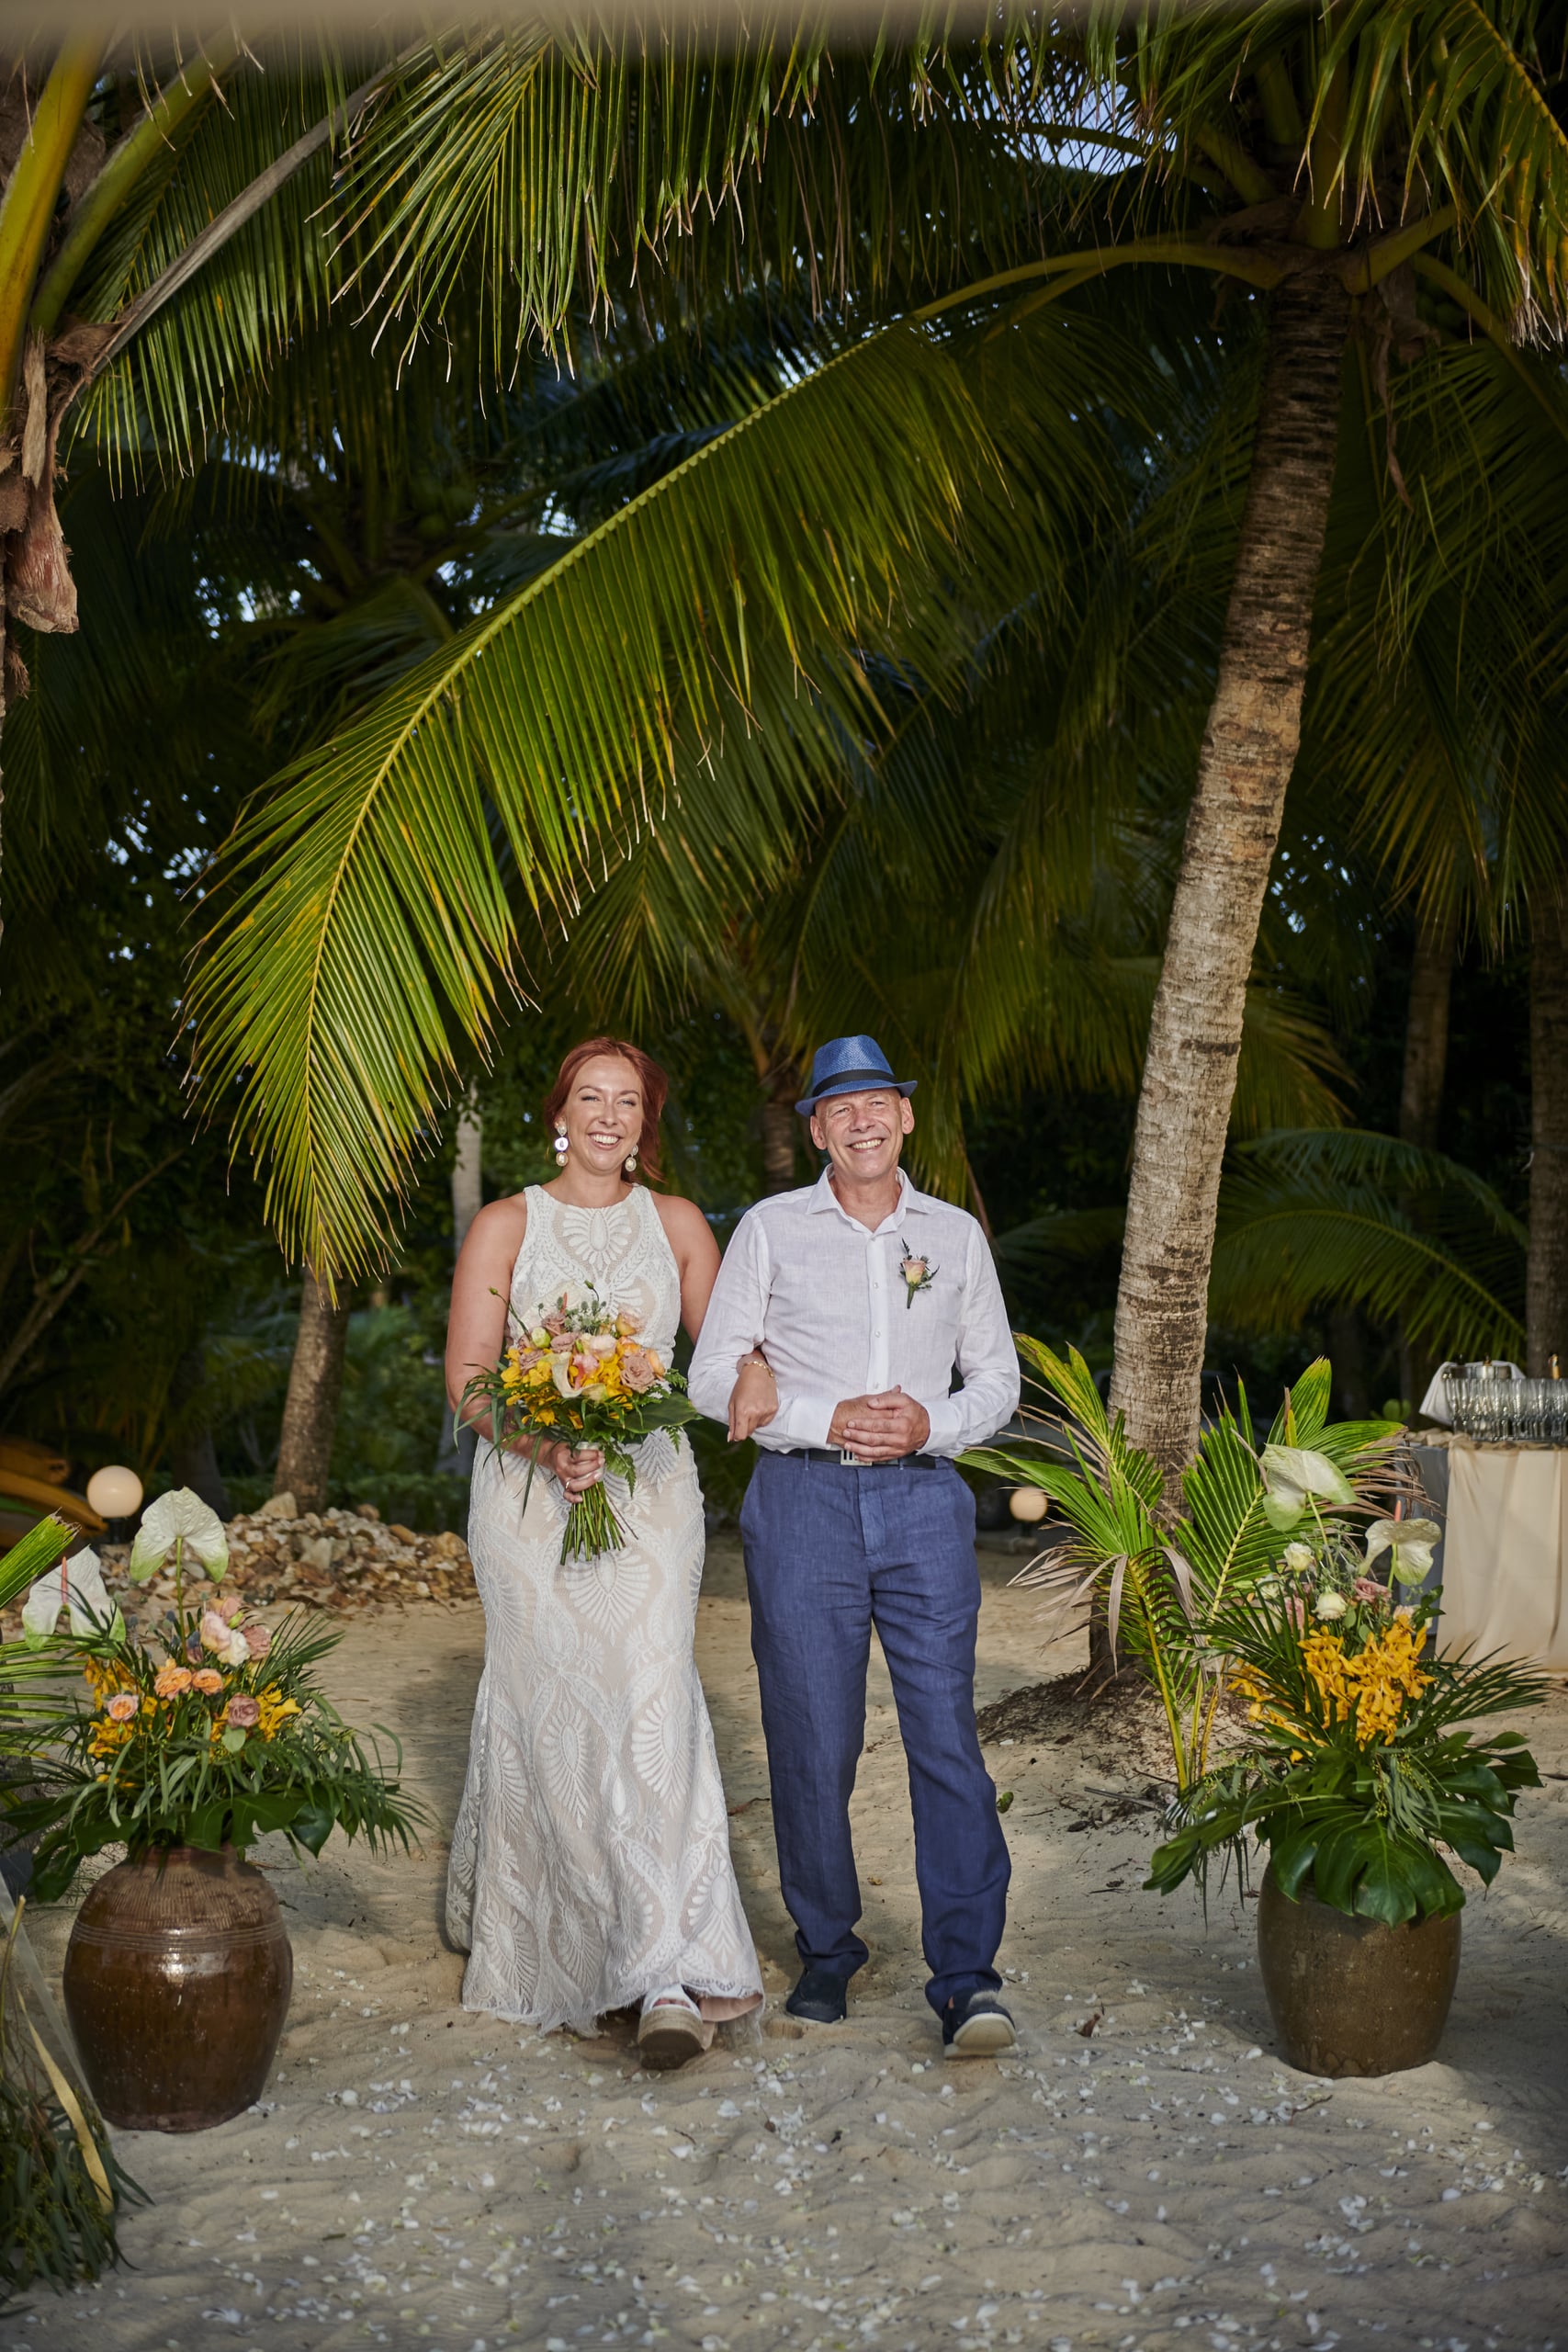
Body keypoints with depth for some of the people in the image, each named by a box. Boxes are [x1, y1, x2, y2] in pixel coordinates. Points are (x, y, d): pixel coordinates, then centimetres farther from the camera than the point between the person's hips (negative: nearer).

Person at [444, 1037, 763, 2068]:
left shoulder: (678, 1224, 12)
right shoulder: (505, 1226, 6)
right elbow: (467, 1374, 0)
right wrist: (547, 1445, -16)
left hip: (649, 1489, 0)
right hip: (529, 1491, 0)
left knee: (650, 1700, -13)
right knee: (542, 1705, 1)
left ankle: (675, 1977, -15)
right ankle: (523, 1936, 24)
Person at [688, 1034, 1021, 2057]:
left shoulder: (955, 1234, 13)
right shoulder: (771, 1230, 6)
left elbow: (997, 1378, 16)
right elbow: (715, 1377, 3)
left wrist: (931, 1422, -5)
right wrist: (827, 1420, -10)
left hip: (925, 1497, 1)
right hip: (803, 1500, -1)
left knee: (948, 1734, -7)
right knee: (813, 1742, 2)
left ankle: (967, 1976, -3)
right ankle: (828, 1951, 20)